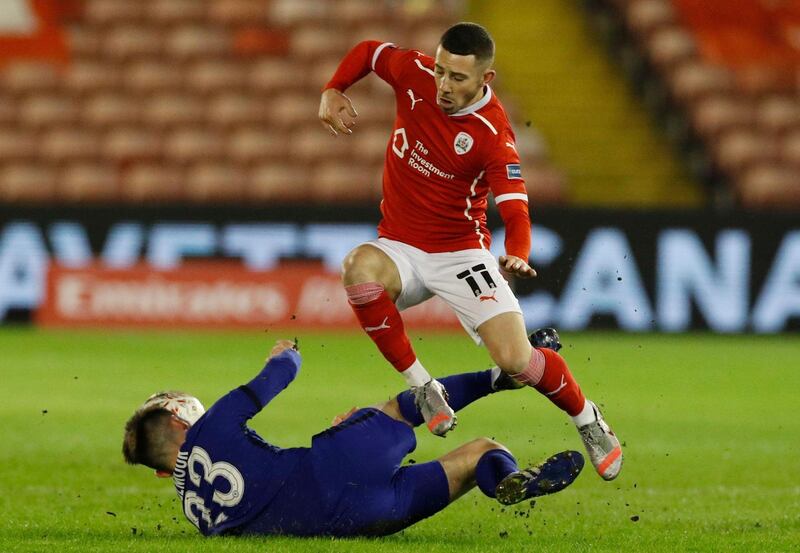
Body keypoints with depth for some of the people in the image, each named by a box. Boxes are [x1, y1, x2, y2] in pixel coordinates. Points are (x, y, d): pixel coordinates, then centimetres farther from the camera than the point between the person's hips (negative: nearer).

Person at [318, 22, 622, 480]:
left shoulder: (494, 134, -19)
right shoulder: (415, 74, -9)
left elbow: (515, 209, -27)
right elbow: (368, 52, 12)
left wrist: (518, 255, -47)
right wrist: (333, 92, -4)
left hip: (461, 253, -3)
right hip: (400, 248, 3)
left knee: (516, 359, -17)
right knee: (360, 268, -34)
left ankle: (589, 421, 17)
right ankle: (422, 387, -16)